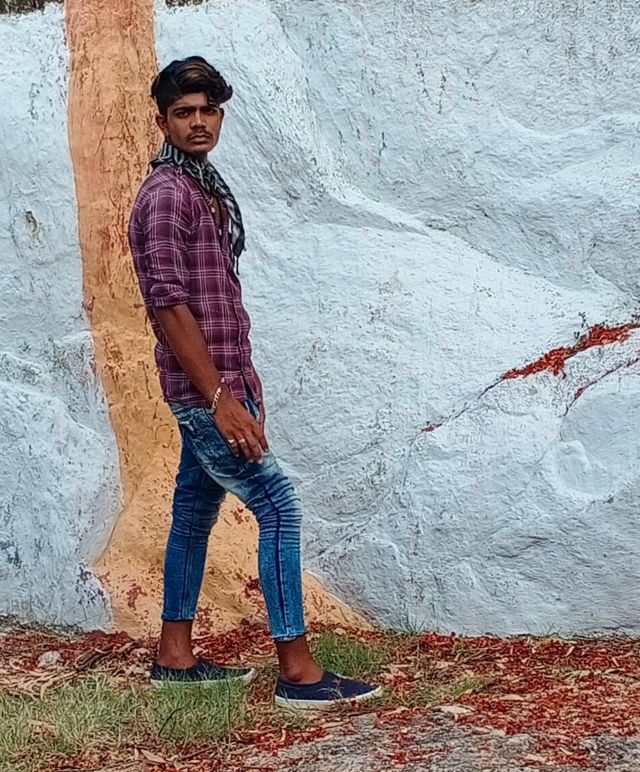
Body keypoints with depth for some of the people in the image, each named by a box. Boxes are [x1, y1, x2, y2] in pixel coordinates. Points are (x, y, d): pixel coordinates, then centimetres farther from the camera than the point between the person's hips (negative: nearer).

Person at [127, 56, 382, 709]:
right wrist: (221, 399, -23)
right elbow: (169, 305, -21)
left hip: (220, 380, 10)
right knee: (278, 506, -10)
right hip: (202, 388, -10)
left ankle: (174, 656, 23)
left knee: (194, 512, 13)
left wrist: (244, 376, 21)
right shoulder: (166, 194, -15)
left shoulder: (205, 186, 15)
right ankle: (298, 672, -7)